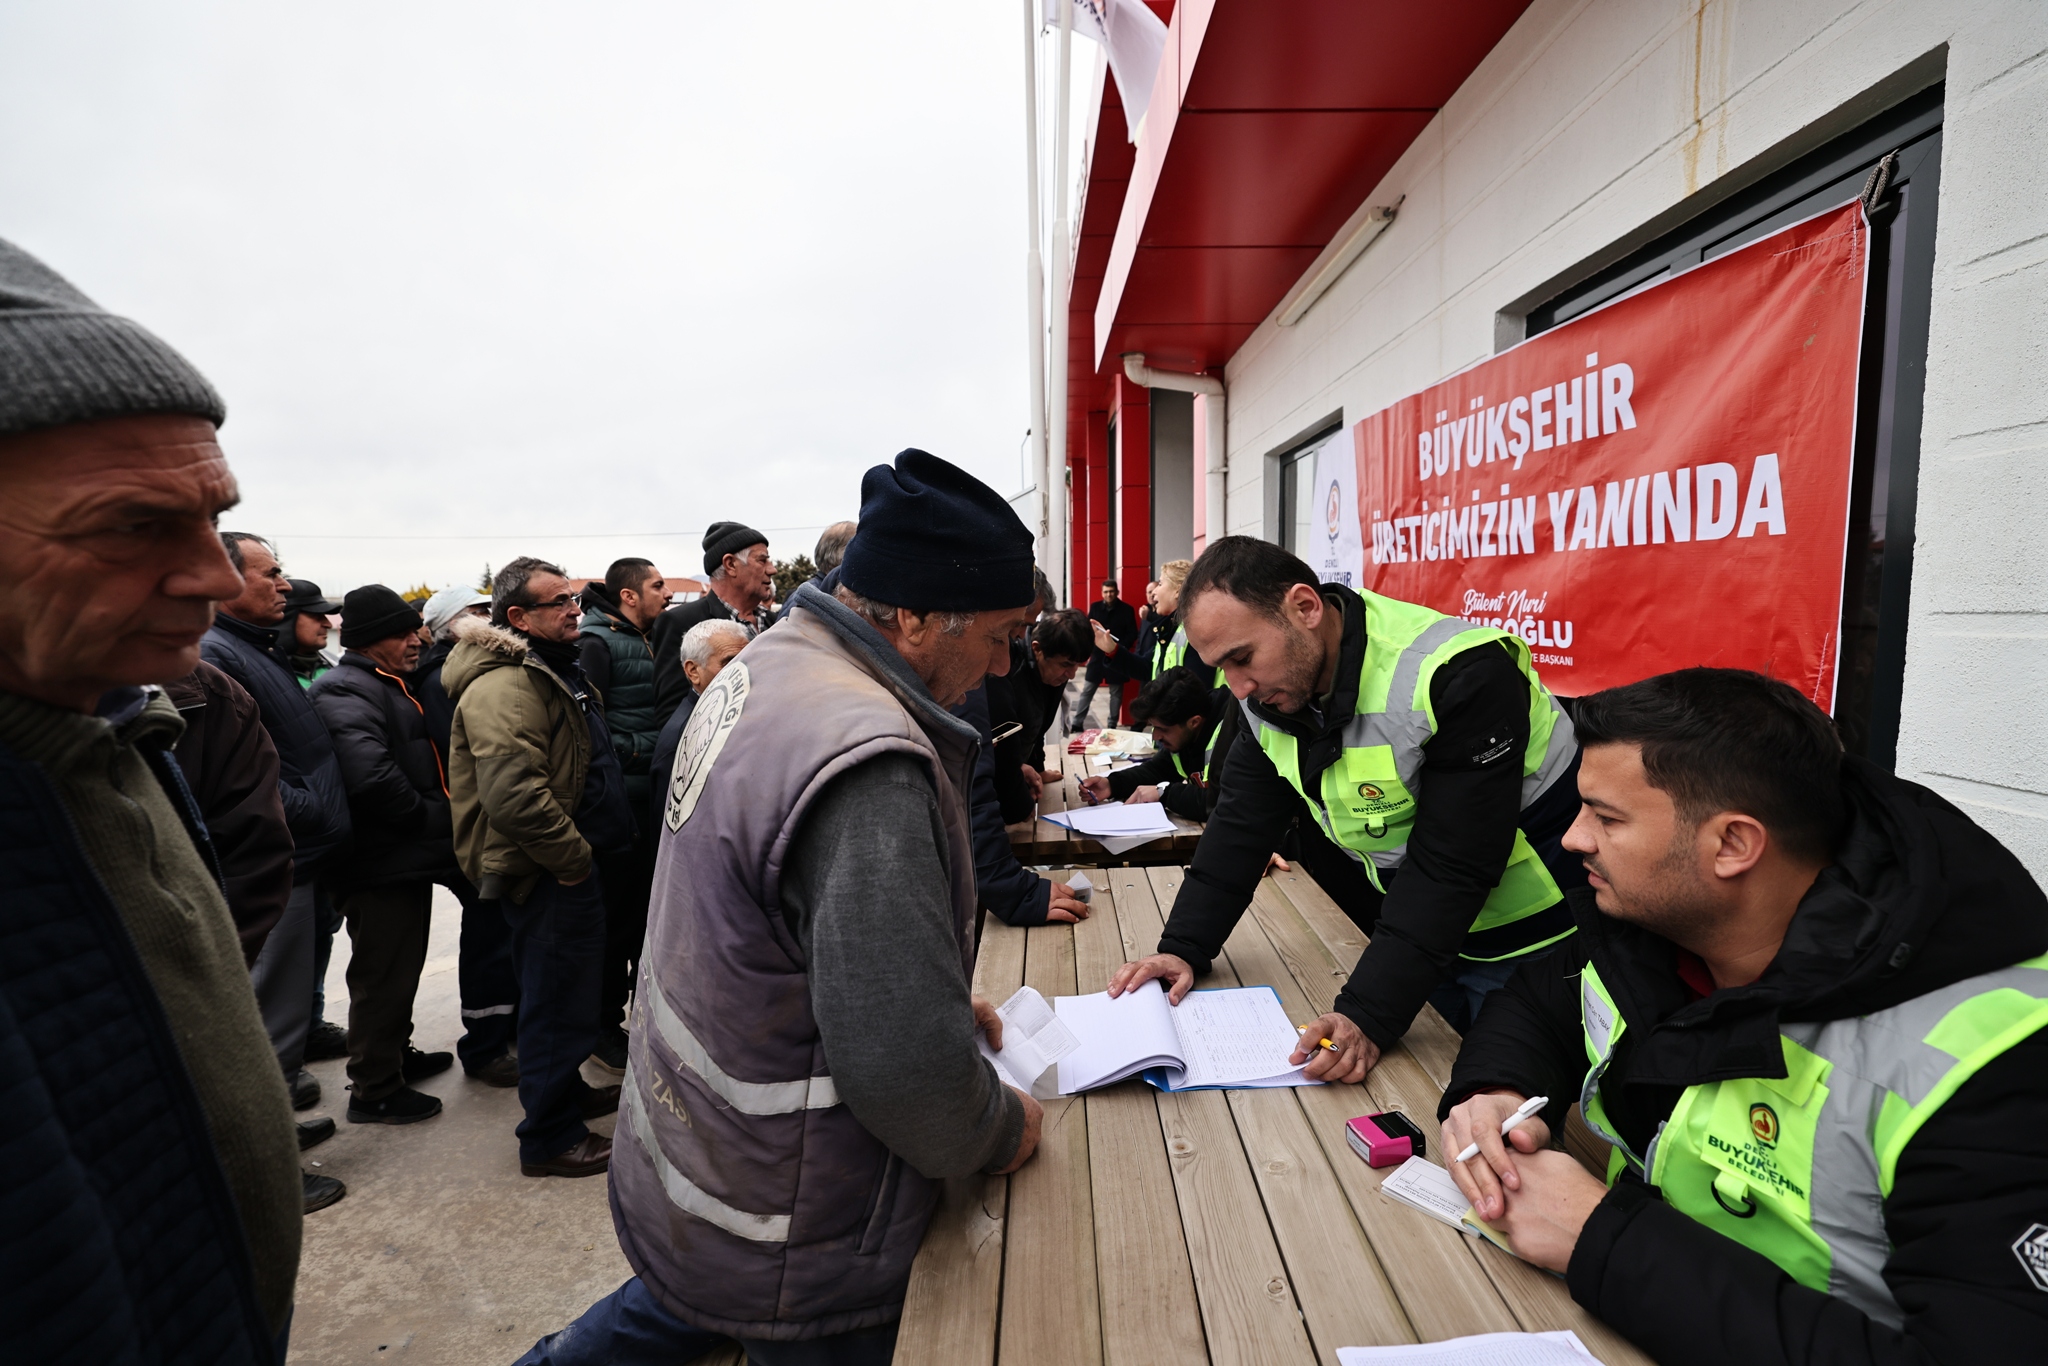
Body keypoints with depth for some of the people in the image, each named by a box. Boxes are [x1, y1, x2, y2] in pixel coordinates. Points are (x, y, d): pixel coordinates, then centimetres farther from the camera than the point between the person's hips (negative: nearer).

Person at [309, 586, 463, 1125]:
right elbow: (372, 777, -31)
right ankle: (374, 1090, 16)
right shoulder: (348, 691, -18)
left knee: (401, 965, 23)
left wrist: (434, 820, 10)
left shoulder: (387, 686, 16)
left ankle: (397, 1054, 40)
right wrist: (434, 819, -19)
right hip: (382, 864, -10)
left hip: (407, 857, 10)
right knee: (383, 974, 2)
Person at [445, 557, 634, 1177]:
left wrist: (586, 848, 21)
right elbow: (514, 792, -32)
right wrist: (573, 857, -21)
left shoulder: (550, 668, 15)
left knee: (564, 989, 23)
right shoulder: (503, 686, -22)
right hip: (547, 871, -11)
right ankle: (550, 1138, 16)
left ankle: (566, 1090, 41)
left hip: (565, 863, 11)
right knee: (559, 997, 1)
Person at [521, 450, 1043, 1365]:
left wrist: (943, 1002, 8)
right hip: (782, 1243, -8)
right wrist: (1002, 1133, -11)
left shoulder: (766, 665, -2)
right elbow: (906, 1074, -32)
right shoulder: (868, 771, -35)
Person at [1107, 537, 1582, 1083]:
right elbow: (1240, 827, -4)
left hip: (1529, 941, -6)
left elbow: (1451, 868, -32)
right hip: (1428, 935, 6)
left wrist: (1368, 1016, -35)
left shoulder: (1460, 678, -32)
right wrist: (1183, 949, -12)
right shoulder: (1271, 687, -9)